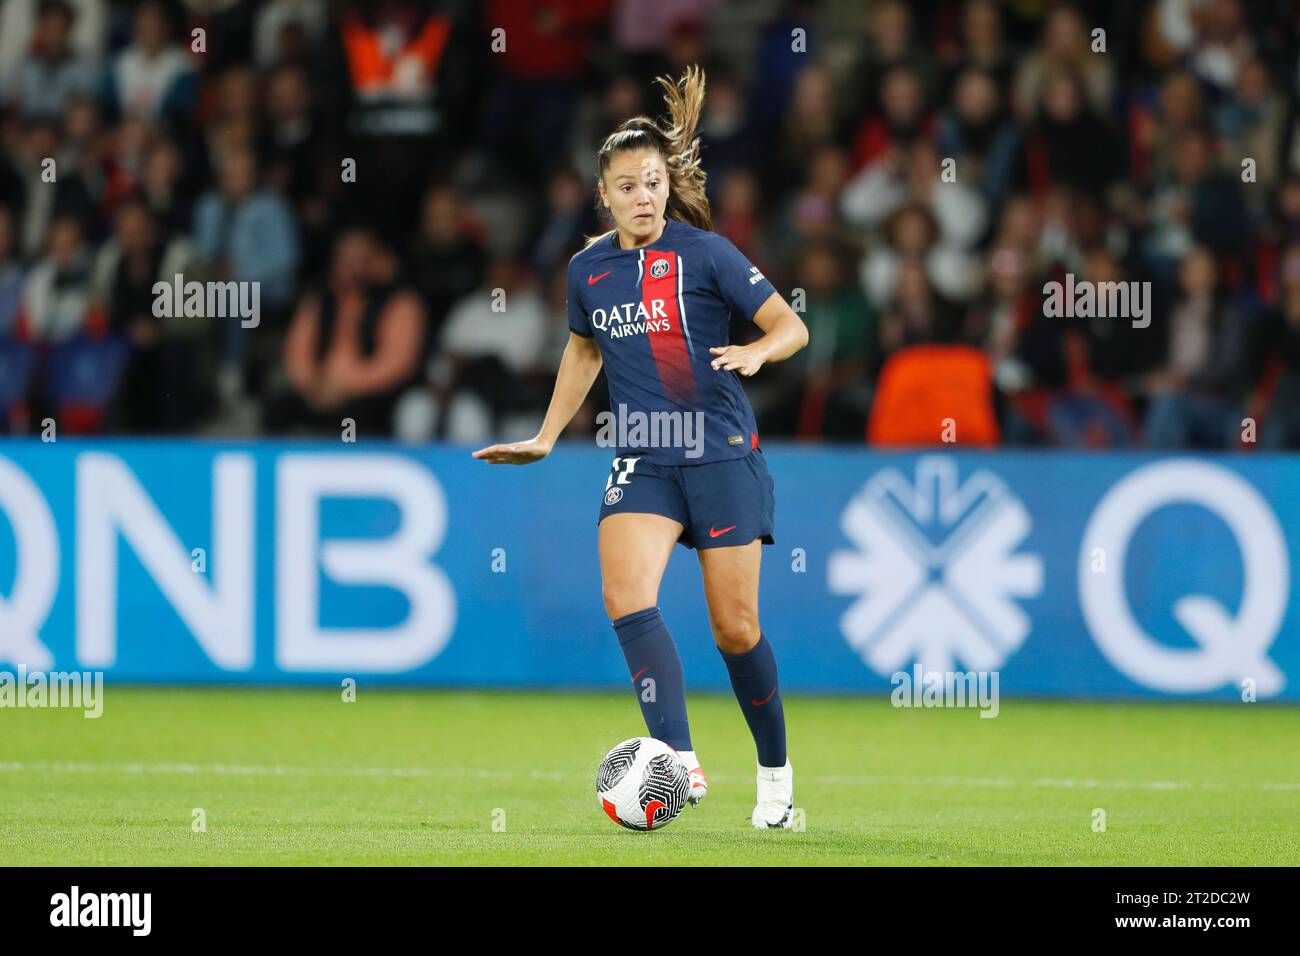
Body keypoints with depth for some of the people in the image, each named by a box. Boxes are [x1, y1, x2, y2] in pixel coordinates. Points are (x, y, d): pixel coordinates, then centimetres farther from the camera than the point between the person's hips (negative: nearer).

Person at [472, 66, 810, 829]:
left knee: (736, 628, 0)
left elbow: (791, 326, -5)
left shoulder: (703, 253, -7)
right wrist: (545, 438, 26)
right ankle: (681, 764, -28)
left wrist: (757, 352, -26)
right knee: (627, 596, -22)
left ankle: (776, 773, 21)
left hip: (723, 457, -3)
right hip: (643, 464, 3)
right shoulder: (589, 270, 6)